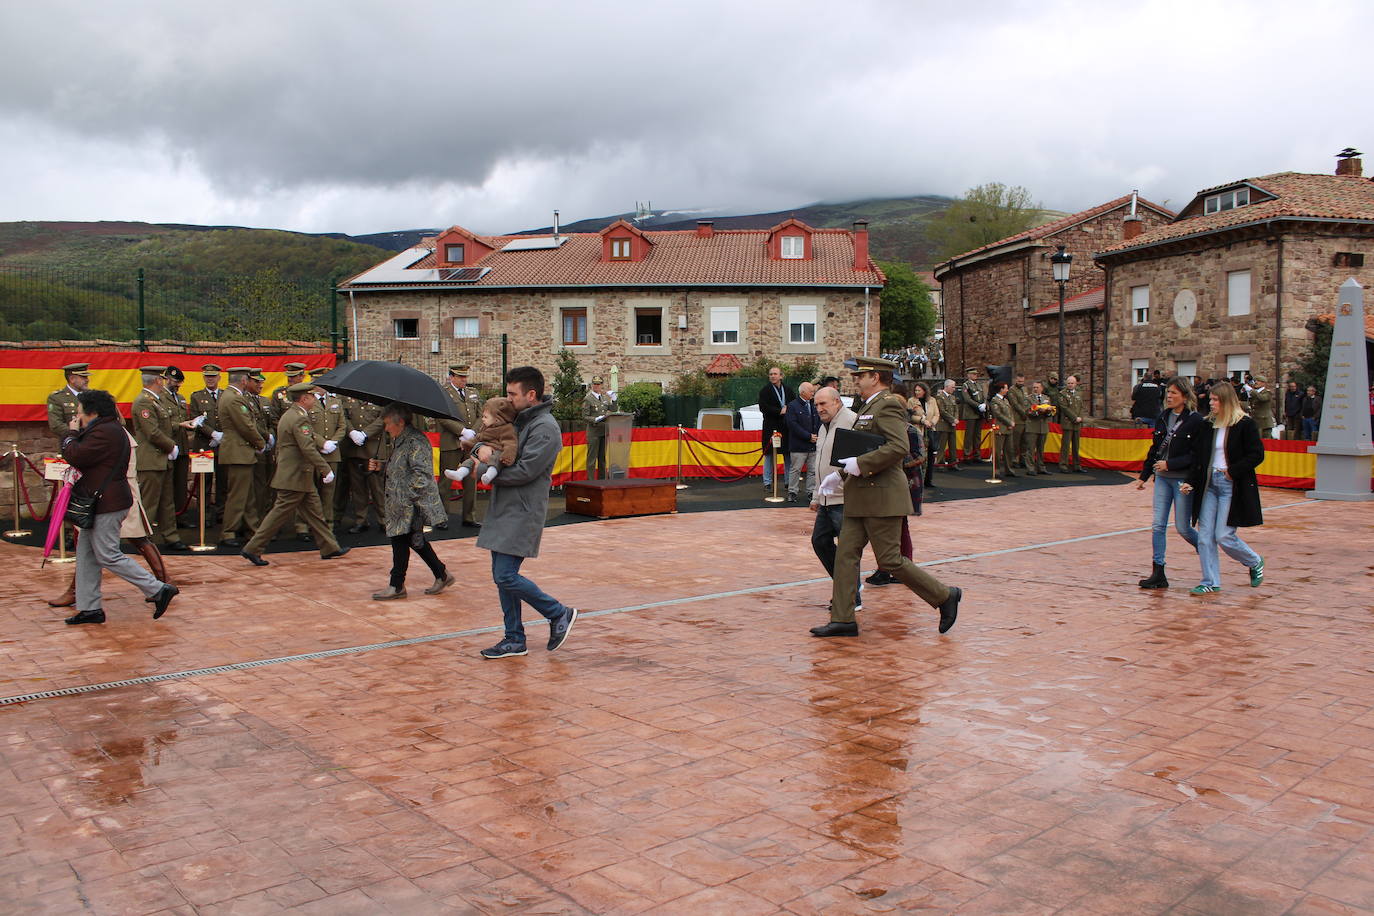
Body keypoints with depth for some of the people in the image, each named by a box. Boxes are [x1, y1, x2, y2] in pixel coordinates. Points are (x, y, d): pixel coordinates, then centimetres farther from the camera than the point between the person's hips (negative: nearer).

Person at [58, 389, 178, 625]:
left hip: (107, 504, -11)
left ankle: (158, 590, -3)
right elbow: (82, 457, 18)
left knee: (108, 556, -6)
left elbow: (74, 457, -21)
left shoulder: (104, 432, -19)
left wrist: (72, 433, -5)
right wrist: (77, 434, 9)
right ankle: (90, 608, 19)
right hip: (105, 502, 11)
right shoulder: (111, 428, 16)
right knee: (86, 554, 14)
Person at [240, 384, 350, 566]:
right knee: (281, 513, -4)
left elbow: (279, 447, 21)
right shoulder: (299, 418, -18)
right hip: (295, 477, -11)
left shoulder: (288, 415, 14)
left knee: (314, 513, 13)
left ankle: (329, 549, 19)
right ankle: (253, 549, 2)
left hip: (290, 473, 11)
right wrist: (326, 469, -21)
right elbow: (308, 449, -24)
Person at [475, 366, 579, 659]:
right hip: (503, 509, 9)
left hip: (523, 513, -9)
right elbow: (486, 436, 16)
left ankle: (559, 614, 6)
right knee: (502, 576, 11)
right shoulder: (515, 419, 14)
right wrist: (481, 448, -8)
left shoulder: (545, 428, -14)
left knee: (506, 576, -11)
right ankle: (514, 640, 20)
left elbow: (524, 471, -21)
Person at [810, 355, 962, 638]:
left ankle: (945, 596, 12)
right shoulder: (868, 407, 17)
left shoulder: (887, 406, -14)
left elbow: (900, 448, -27)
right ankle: (842, 620, 10)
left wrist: (860, 464, -24)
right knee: (845, 554, 6)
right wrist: (840, 473, 18)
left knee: (890, 560, -4)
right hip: (861, 498, 10)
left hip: (882, 497, -10)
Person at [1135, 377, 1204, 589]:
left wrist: (1170, 464, -19)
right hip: (1162, 478, 6)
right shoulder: (1163, 417, 9)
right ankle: (1158, 574, 4)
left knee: (1183, 528, 2)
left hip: (1183, 480, -6)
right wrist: (1144, 476, 16)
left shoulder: (1195, 420, -10)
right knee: (1157, 525, 1)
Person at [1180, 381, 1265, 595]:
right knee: (1205, 536, 2)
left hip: (1232, 487, -6)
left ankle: (1255, 563, 23)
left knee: (1224, 536, -5)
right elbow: (1197, 456, 11)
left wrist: (1232, 471, -15)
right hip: (1209, 484, 6)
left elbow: (1257, 454, -9)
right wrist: (1191, 482, 2)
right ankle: (1211, 582, 11)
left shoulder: (1245, 425, -7)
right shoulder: (1208, 425, 10)